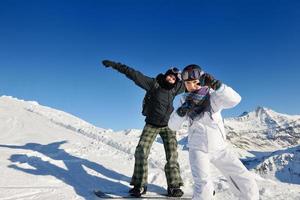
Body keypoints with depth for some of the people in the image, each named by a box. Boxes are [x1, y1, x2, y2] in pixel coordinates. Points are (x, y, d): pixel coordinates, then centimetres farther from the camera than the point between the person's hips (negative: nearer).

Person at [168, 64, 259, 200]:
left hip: (220, 148, 1)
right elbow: (173, 126, -9)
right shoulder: (186, 101, -5)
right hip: (198, 149, 0)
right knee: (203, 188, -22)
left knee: (247, 186, 2)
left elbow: (235, 100, -33)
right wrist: (182, 111, -27)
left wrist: (216, 85, -47)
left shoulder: (213, 97, -14)